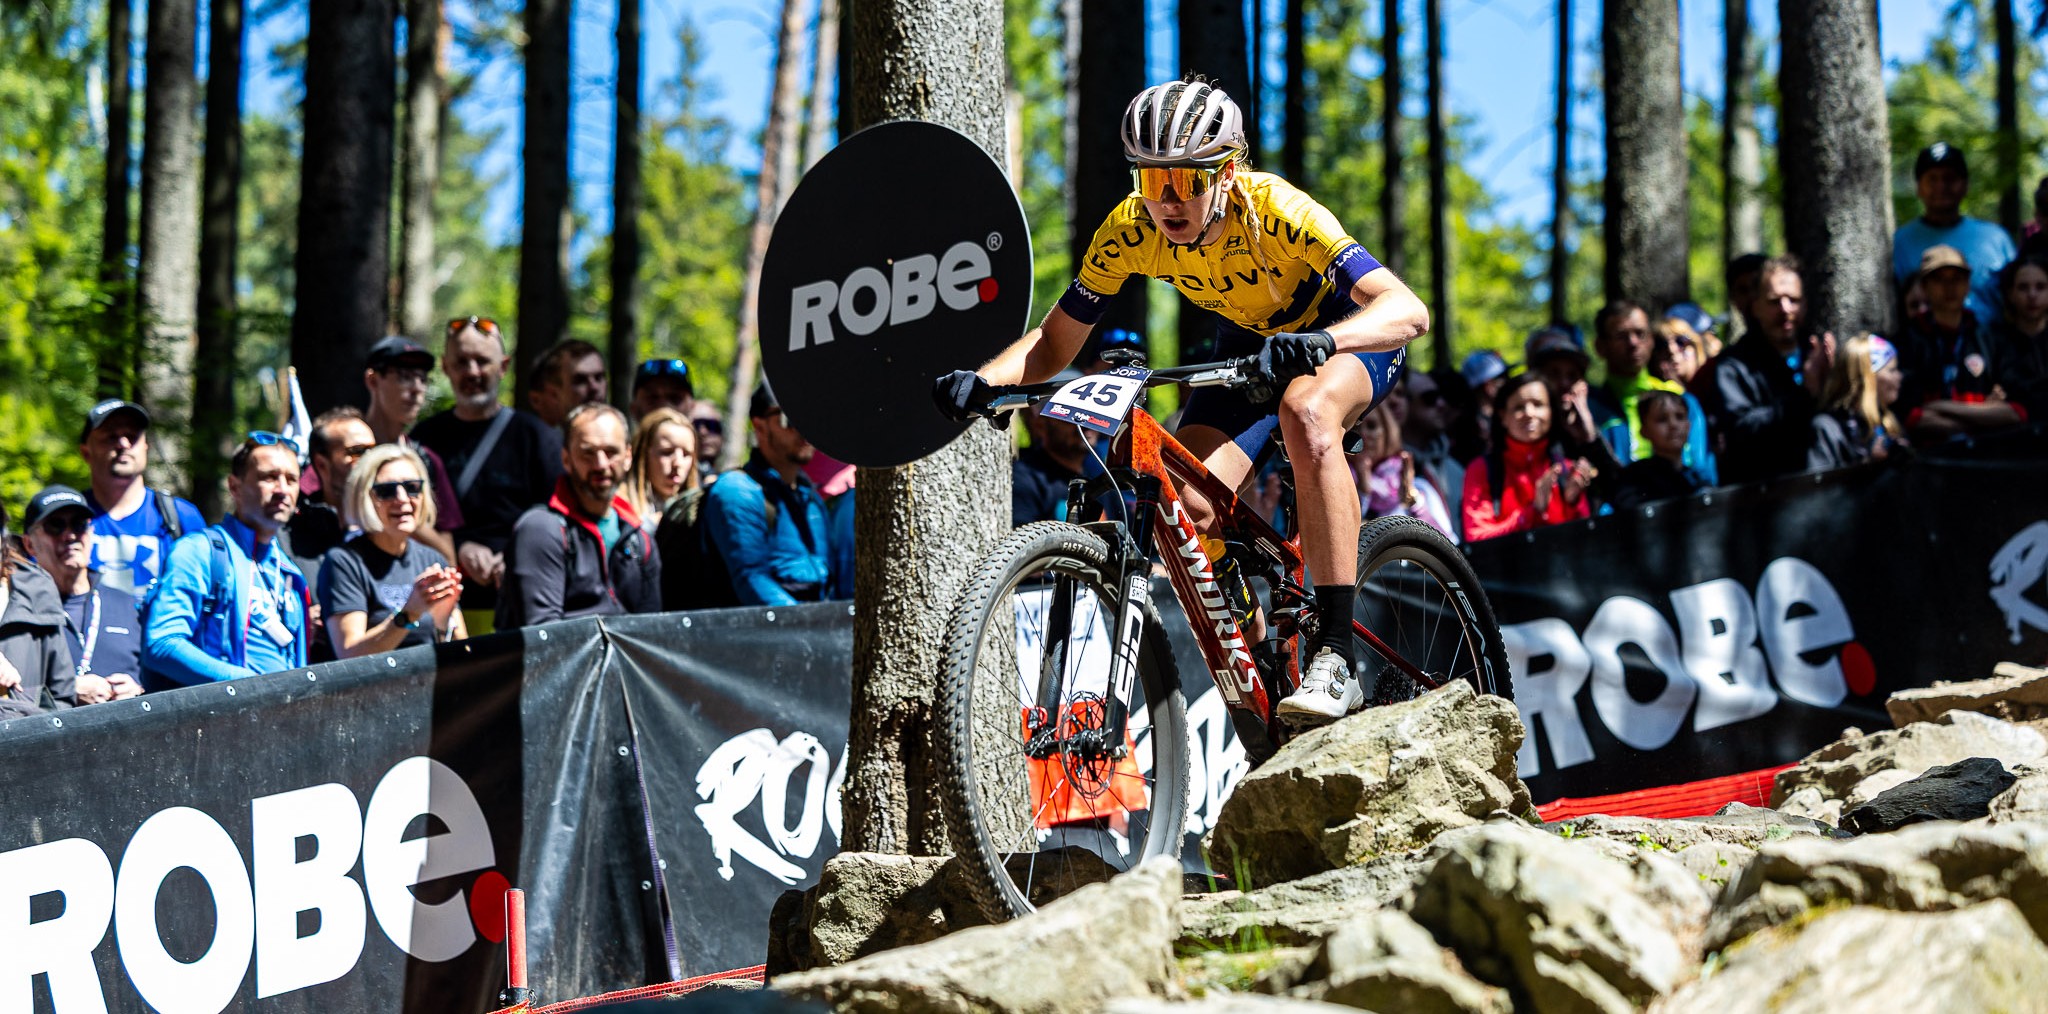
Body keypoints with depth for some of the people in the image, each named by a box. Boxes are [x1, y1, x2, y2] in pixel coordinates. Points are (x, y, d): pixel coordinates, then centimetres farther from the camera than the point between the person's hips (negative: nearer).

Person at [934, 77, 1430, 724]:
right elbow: (1055, 342, -13)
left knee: (1306, 411, -39)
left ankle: (1336, 659, -37)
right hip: (1251, 343, 5)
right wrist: (981, 382, -33)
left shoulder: (1277, 211, -34)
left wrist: (1319, 342, -62)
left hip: (1352, 335, -5)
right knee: (1188, 507, -21)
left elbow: (1408, 309, -43)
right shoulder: (1129, 231, -22)